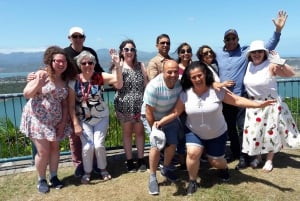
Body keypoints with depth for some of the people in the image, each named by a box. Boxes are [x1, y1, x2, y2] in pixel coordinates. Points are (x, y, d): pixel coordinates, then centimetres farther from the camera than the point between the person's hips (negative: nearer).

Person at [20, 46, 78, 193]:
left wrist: (63, 122, 1)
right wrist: (38, 83, -29)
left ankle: (53, 177, 27)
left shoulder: (64, 81, 6)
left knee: (55, 148, 9)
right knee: (43, 151, -4)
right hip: (37, 119, -5)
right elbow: (26, 94, -13)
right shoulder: (41, 74, -10)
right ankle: (41, 180, 19)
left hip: (55, 120, 5)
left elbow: (64, 103, 7)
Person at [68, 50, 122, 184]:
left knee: (99, 145, -3)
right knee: (87, 146, -5)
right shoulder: (74, 81, -11)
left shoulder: (100, 77, -11)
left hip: (101, 118, 0)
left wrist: (117, 64, -40)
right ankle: (87, 172, 21)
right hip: (83, 119, 0)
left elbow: (118, 80, -26)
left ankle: (103, 169, 25)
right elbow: (71, 105, -9)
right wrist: (76, 124, -12)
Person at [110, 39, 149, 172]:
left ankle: (141, 160, 19)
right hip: (124, 105, -1)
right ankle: (129, 161, 19)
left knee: (139, 131, 7)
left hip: (139, 103, 1)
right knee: (127, 132, 9)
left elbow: (146, 83, 6)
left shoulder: (140, 65, 6)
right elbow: (118, 85, -13)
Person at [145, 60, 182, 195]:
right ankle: (152, 178, 4)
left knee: (173, 144, 9)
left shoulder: (180, 82, -22)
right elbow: (149, 112, -27)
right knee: (157, 145, -15)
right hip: (154, 119, -4)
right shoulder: (154, 86, -33)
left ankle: (166, 169, 36)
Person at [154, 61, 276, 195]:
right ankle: (192, 181, 5)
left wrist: (259, 105, -24)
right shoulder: (185, 94, -15)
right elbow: (175, 112, -11)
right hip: (194, 132, 1)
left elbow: (237, 100, -16)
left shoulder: (217, 91, -20)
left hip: (217, 134, 0)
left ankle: (224, 167, 48)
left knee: (215, 162, 7)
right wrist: (161, 122, -23)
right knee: (192, 153, -22)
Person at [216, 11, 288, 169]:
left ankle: (244, 157, 17)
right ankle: (235, 153, 33)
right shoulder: (218, 55, 6)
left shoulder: (246, 52, -3)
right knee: (230, 129, 16)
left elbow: (268, 47, -7)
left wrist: (278, 30, -18)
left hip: (241, 97, -4)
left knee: (243, 128, 3)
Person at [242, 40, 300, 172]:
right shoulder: (249, 65, 0)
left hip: (270, 105, -4)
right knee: (254, 132, 9)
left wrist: (281, 63, -36)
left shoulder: (271, 66, -15)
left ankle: (269, 160, 25)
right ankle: (258, 157, 30)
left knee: (270, 133, 7)